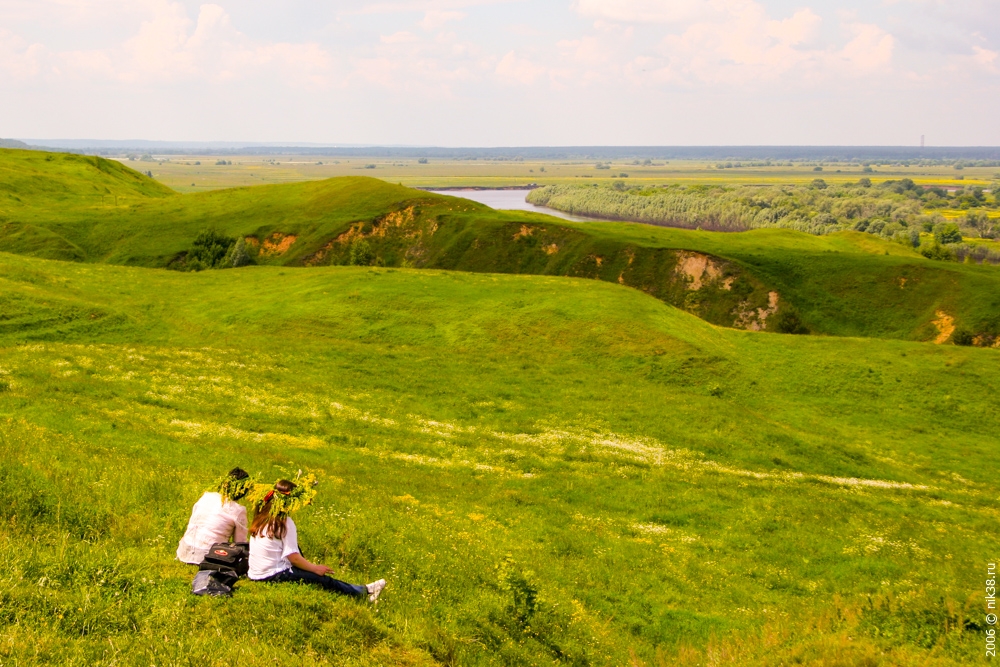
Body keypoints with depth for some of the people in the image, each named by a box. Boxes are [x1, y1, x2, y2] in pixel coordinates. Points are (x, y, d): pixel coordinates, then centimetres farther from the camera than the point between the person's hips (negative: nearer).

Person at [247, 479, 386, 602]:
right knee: (322, 579, -5)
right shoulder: (285, 523, -14)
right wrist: (315, 568, -4)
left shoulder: (262, 517, 9)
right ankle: (363, 591, -2)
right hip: (273, 575, -9)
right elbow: (293, 557, -16)